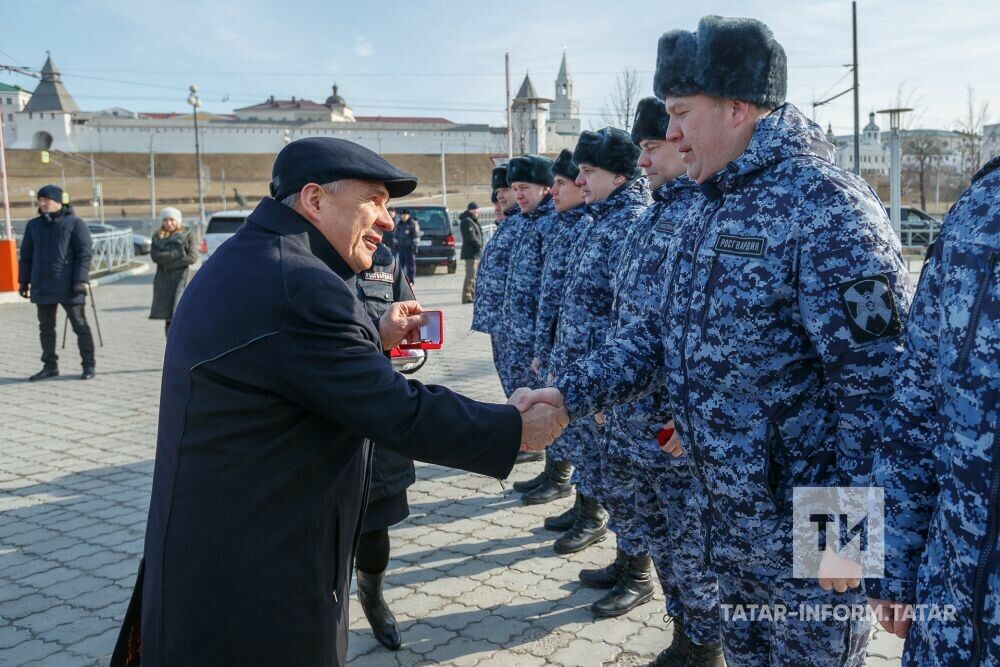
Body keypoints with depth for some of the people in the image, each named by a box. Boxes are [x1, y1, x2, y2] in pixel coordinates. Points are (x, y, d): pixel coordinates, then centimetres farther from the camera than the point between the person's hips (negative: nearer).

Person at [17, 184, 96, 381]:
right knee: (46, 327, 9)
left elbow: (84, 254, -9)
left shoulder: (74, 223, -4)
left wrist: (80, 280, -16)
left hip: (68, 287, -5)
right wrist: (24, 281, 12)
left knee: (80, 325, 1)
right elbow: (26, 255, 17)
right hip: (42, 287, 5)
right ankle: (50, 366, 18)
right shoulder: (33, 225, 12)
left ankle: (89, 364, 9)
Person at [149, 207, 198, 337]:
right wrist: (179, 253, -10)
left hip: (182, 278, -3)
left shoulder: (187, 235, 5)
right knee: (168, 319, 5)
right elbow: (156, 256, -4)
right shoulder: (157, 237, 12)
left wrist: (168, 264, -7)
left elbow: (193, 258, -6)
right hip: (163, 280, 3)